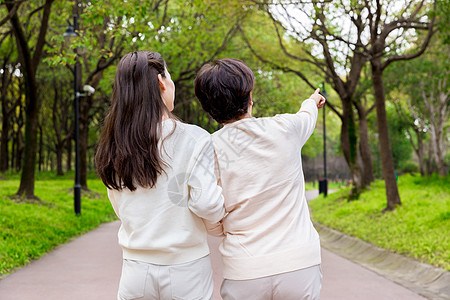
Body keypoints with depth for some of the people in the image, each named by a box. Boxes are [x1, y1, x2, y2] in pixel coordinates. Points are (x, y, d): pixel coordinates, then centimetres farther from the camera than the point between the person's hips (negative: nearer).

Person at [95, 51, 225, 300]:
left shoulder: (116, 145, 2)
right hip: (185, 270, -4)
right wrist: (224, 213, 5)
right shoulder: (193, 139, -13)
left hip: (136, 270, 4)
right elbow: (206, 203, -15)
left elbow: (121, 208, 8)